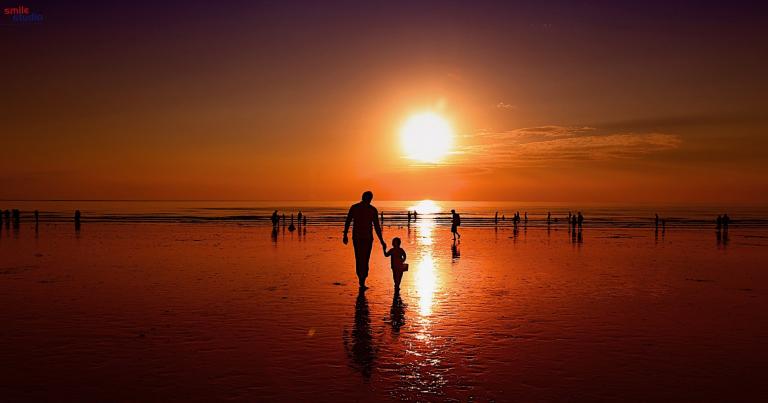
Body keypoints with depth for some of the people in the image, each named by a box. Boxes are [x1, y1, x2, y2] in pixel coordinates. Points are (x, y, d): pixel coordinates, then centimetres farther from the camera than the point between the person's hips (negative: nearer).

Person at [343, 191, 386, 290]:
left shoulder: (354, 207, 0)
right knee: (365, 260, 5)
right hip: (367, 237, -2)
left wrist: (345, 235, 10)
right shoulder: (373, 210, -5)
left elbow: (347, 222, 0)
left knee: (358, 259, 16)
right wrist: (382, 241, 1)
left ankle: (361, 281, 23)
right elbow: (377, 227, -5)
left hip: (356, 237, 2)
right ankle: (362, 283, -4)